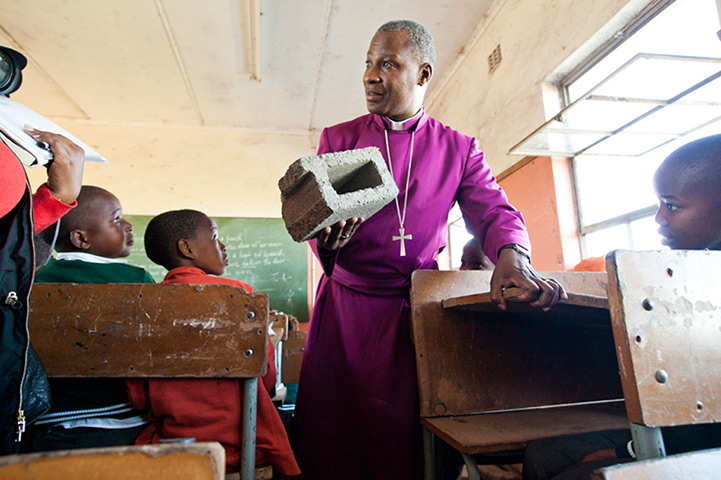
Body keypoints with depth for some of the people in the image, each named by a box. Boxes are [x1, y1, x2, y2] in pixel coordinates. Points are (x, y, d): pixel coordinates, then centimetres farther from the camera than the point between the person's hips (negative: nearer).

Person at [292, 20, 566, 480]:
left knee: (408, 438, 3)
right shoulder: (339, 139, 7)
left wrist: (512, 255, -24)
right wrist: (328, 240, -22)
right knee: (333, 438, 5)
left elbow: (494, 210, -1)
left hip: (418, 310, 0)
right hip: (347, 306, 1)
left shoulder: (458, 148, 7)